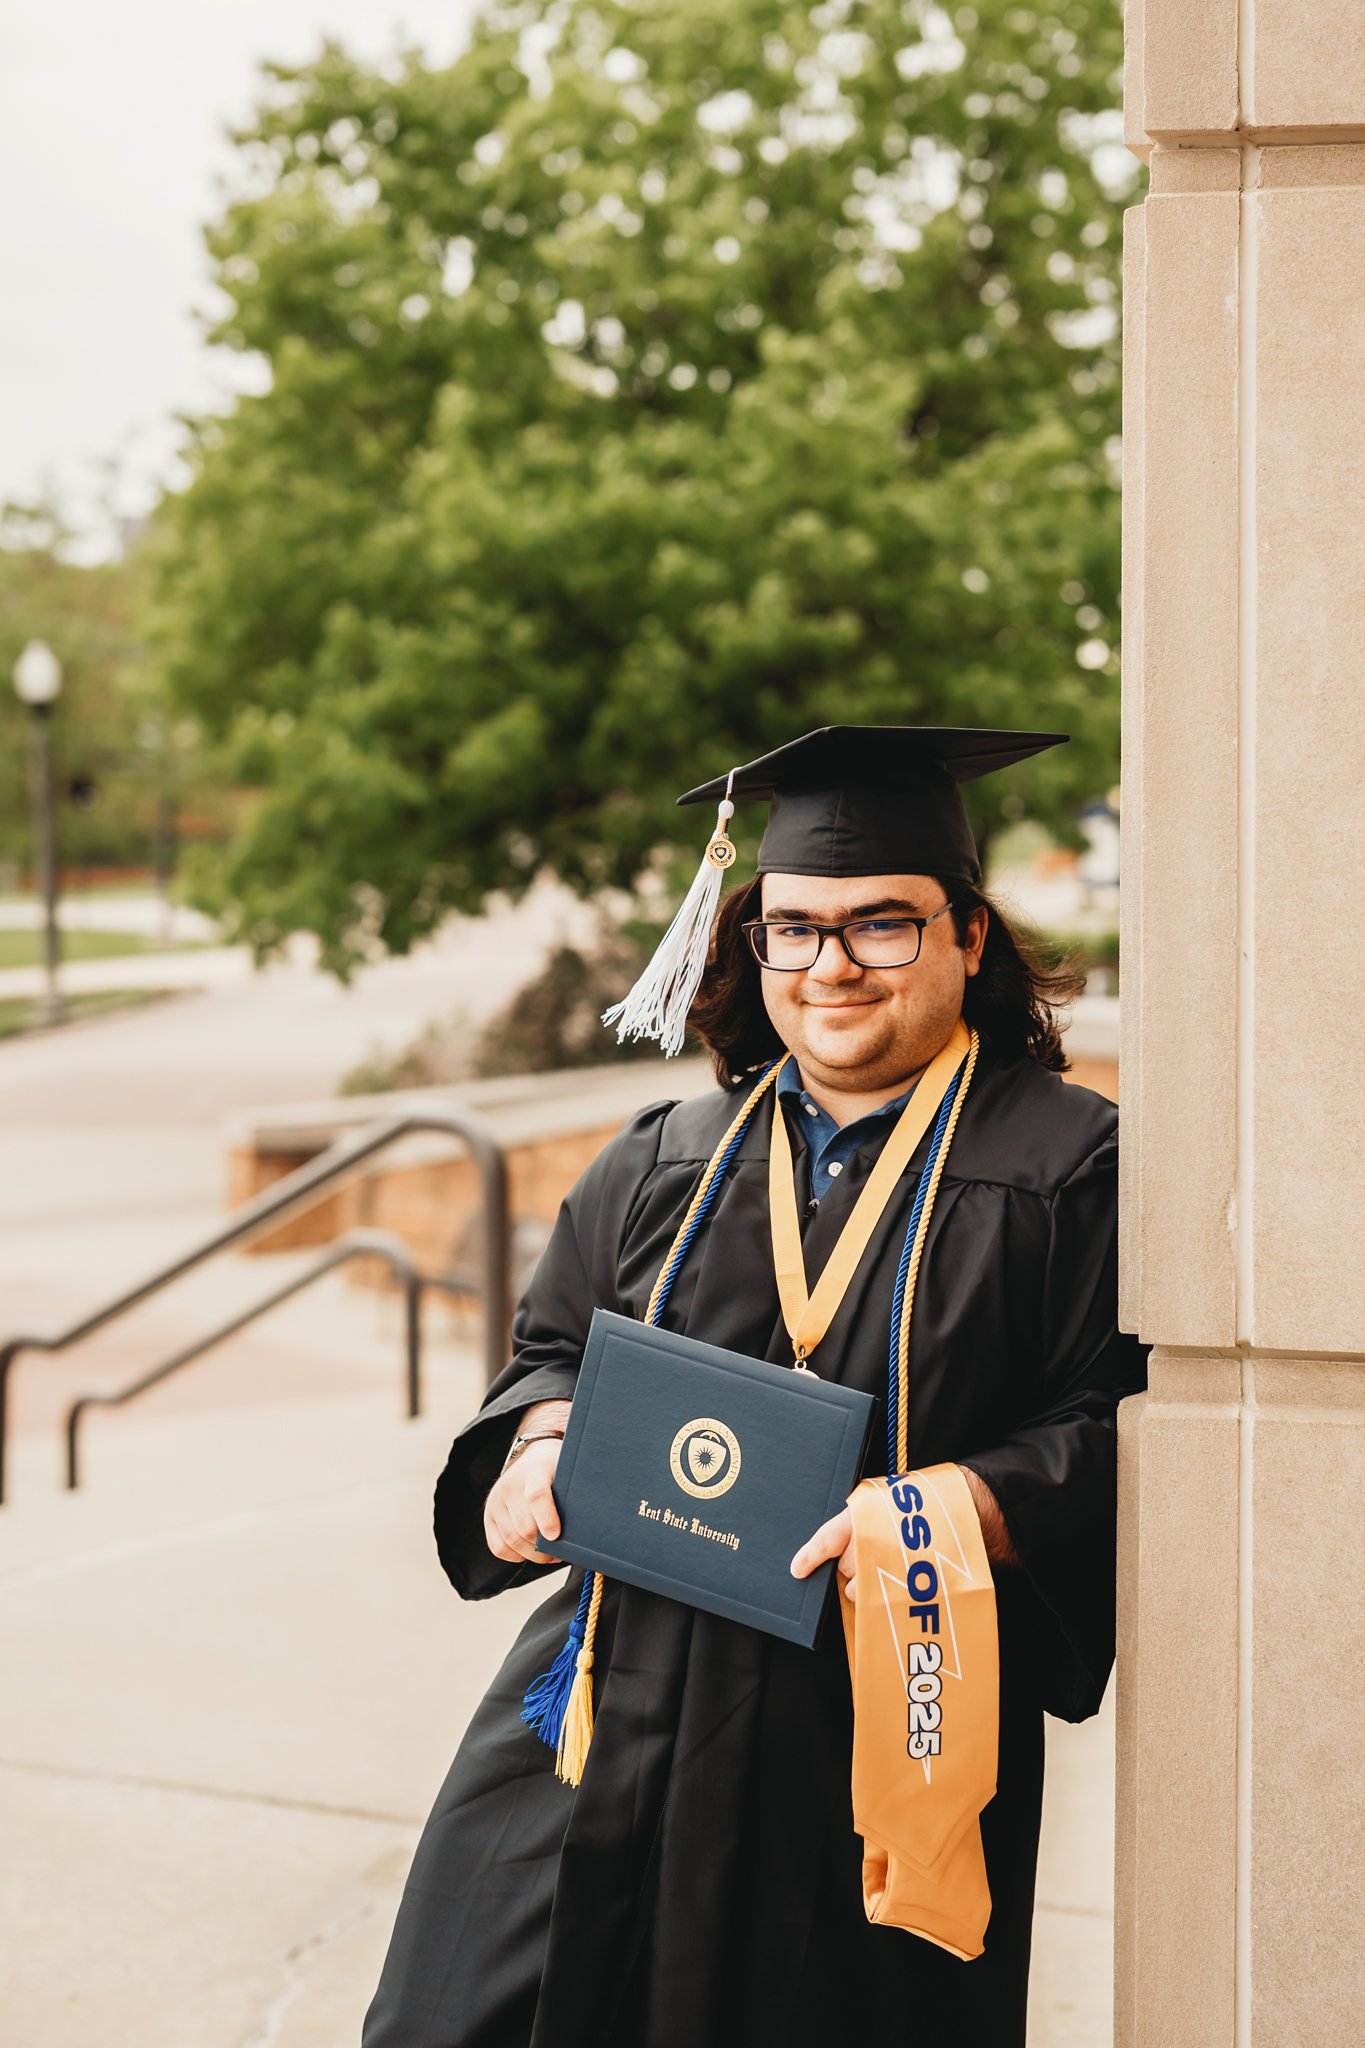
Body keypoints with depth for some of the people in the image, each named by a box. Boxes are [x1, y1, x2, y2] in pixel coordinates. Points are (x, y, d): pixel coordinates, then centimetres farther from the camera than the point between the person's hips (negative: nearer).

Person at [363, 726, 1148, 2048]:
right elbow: (553, 1344, 21)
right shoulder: (666, 1161, 14)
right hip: (620, 1714, 4)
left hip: (874, 1742, -4)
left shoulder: (1070, 1167, -2)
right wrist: (542, 1438, -1)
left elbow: (1128, 1432, -6)